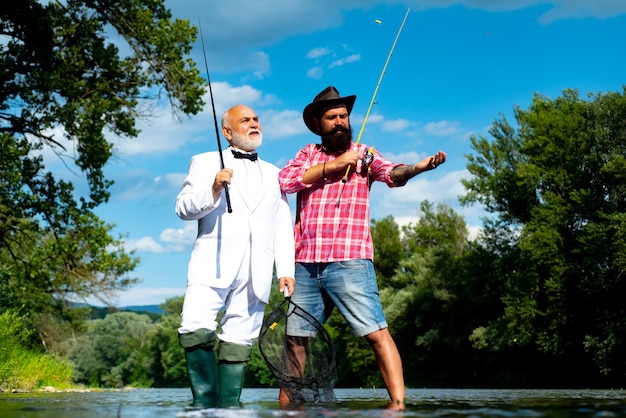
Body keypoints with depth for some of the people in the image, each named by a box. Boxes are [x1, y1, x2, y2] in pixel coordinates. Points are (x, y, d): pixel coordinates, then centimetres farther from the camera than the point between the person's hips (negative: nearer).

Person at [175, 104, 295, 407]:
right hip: (213, 265, -3)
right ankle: (206, 404, -10)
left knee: (238, 343, -1)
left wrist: (286, 270, 5)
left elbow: (283, 227, 16)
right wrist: (213, 190, -15)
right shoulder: (205, 163, 15)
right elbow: (183, 209, 3)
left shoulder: (274, 174, 23)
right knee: (196, 330, -20)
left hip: (256, 272, 3)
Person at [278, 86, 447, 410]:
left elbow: (393, 174, -11)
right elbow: (285, 180, -2)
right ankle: (285, 402, 24)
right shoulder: (308, 154, 16)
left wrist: (421, 166, -32)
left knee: (377, 333, -13)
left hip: (349, 262, -3)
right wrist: (332, 164, -7)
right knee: (296, 338, 11)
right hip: (305, 264, 3)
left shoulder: (363, 154, 8)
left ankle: (398, 405, -14)